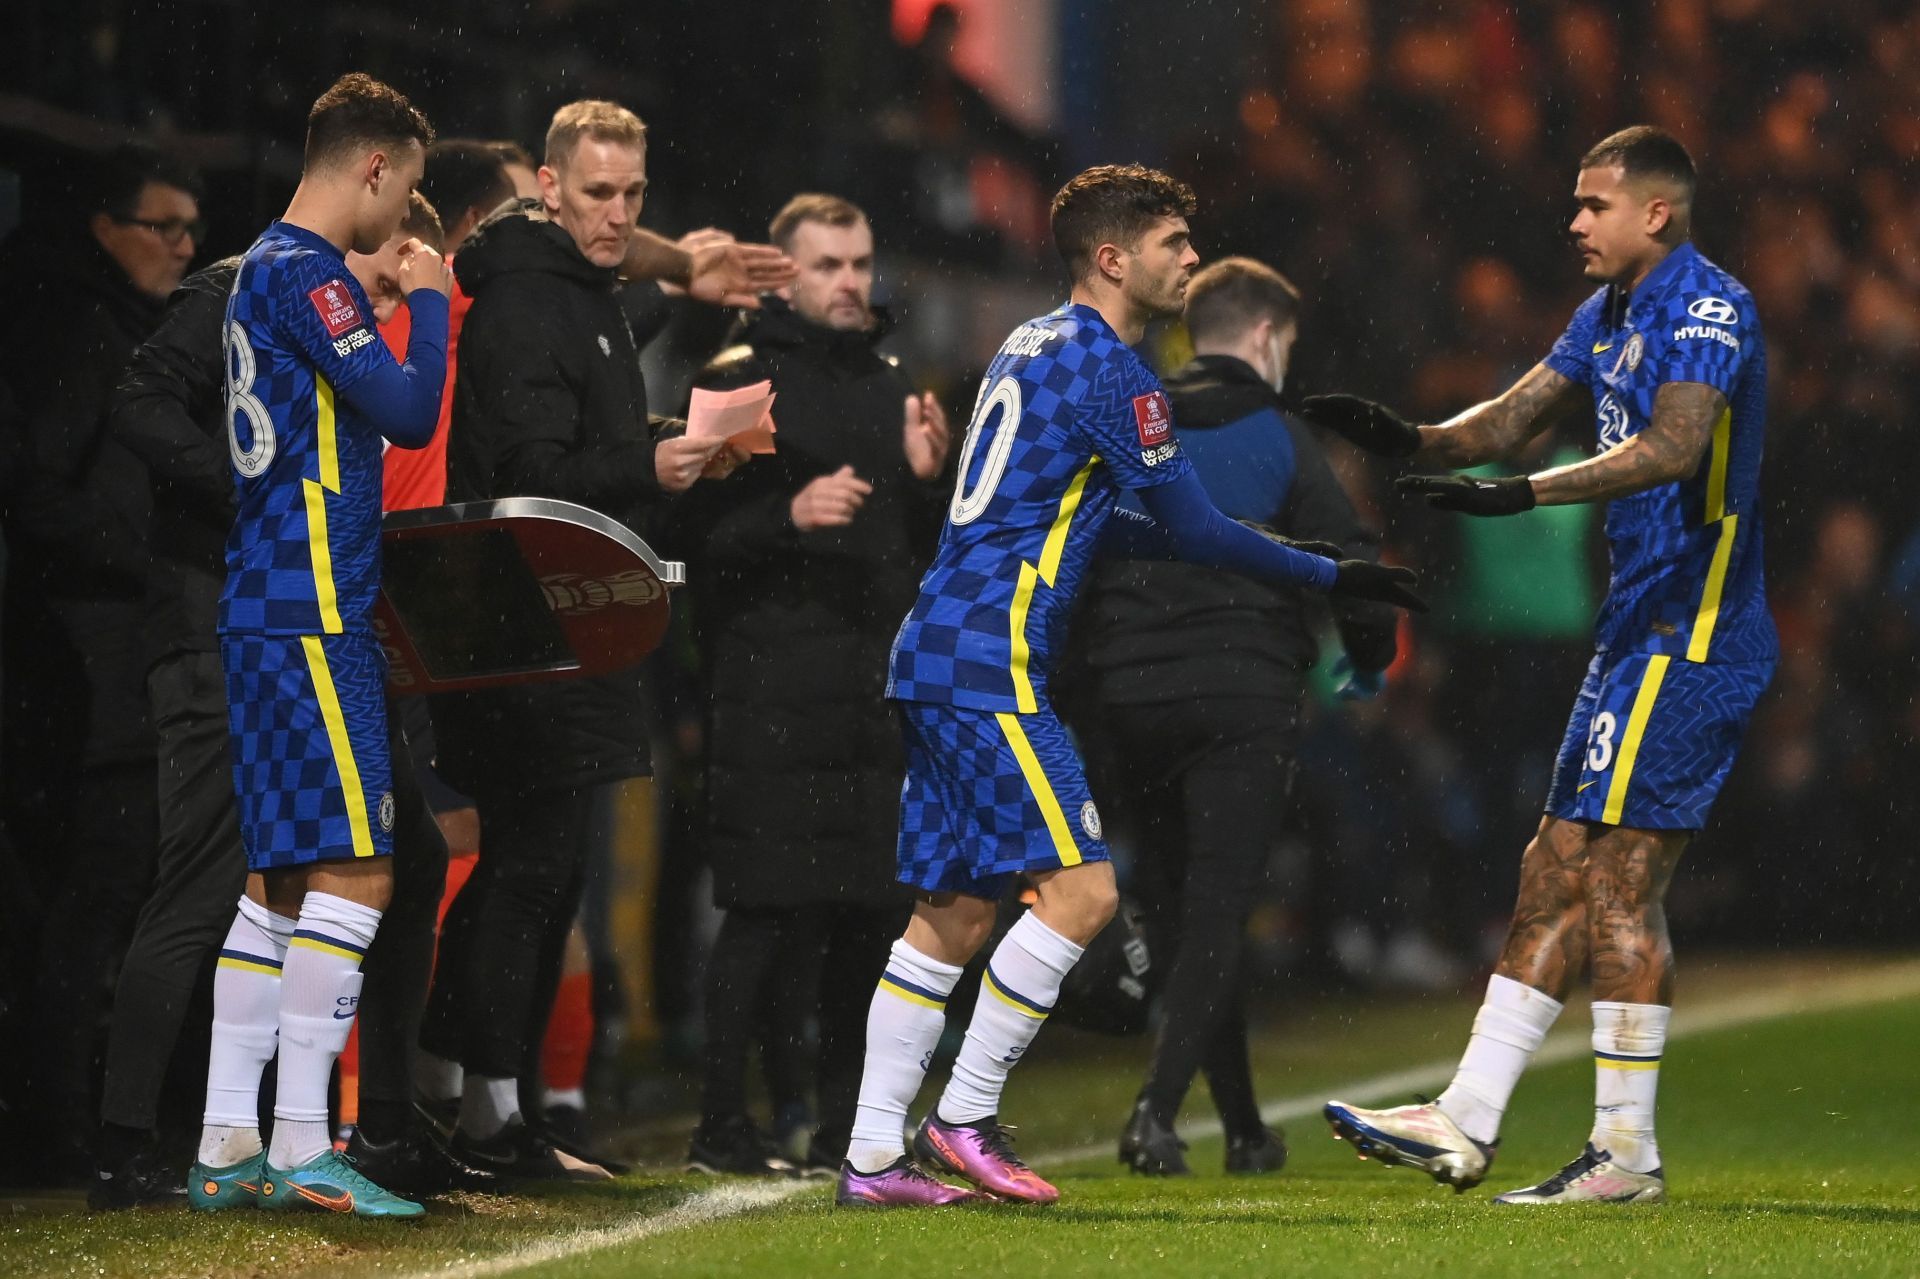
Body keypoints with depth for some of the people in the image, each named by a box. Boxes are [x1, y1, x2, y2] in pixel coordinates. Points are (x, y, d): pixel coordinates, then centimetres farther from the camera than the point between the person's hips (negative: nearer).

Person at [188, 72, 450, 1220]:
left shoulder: (266, 271, 19)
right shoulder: (308, 275, -12)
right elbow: (409, 412, -17)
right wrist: (429, 302, -4)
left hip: (274, 614, 10)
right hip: (310, 620, -10)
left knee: (284, 882, 11)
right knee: (354, 872, -11)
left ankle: (228, 1148, 10)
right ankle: (301, 1150, -12)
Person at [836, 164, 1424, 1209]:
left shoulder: (1029, 349, 20)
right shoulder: (1107, 367, -10)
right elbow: (1200, 534, -8)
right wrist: (1334, 577, 1)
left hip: (935, 654, 10)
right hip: (986, 662, -10)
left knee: (954, 910, 9)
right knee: (1079, 887, -10)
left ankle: (873, 1154, 8)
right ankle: (964, 1117, -6)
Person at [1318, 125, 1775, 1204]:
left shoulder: (1708, 309, -14)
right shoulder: (1611, 313, 16)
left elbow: (1670, 447, -28)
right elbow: (1514, 417, 19)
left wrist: (1524, 494, -35)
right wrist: (1412, 437, 0)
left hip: (1686, 639, -10)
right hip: (1642, 633, 10)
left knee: (1618, 880, -9)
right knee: (1557, 873, 8)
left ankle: (1628, 1153, -4)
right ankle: (1467, 1123, 10)